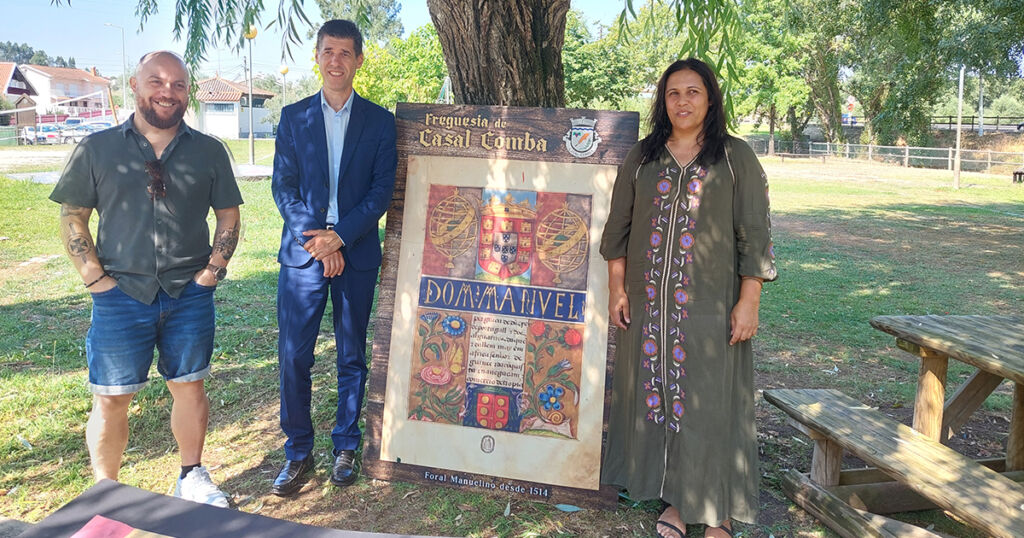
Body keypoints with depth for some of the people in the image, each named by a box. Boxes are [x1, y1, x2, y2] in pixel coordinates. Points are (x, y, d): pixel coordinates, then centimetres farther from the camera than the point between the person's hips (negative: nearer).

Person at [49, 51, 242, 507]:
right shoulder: (97, 149, 3)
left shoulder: (209, 152, 5)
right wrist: (95, 277, -5)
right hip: (121, 295, -1)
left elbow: (228, 215, 9)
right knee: (110, 399, 5)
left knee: (189, 386, 11)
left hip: (189, 295, 1)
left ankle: (192, 477, 28)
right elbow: (72, 217, 4)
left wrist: (213, 269, -2)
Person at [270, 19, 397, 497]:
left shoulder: (379, 121, 5)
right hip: (303, 252, 1)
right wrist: (315, 239, -11)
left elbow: (382, 190, -2)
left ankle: (345, 447, 23)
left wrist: (339, 236, -13)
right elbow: (283, 187, 2)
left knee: (352, 357, 8)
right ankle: (298, 452, 15)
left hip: (357, 254, 0)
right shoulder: (293, 117, 7)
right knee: (293, 356, 0)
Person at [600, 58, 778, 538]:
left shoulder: (737, 158, 0)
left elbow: (754, 237, -2)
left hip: (710, 305, -3)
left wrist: (749, 302, -8)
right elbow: (618, 228, 10)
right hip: (648, 304, 3)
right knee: (655, 397, 9)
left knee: (710, 404, 2)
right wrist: (617, 289, 4)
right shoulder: (642, 157, 8)